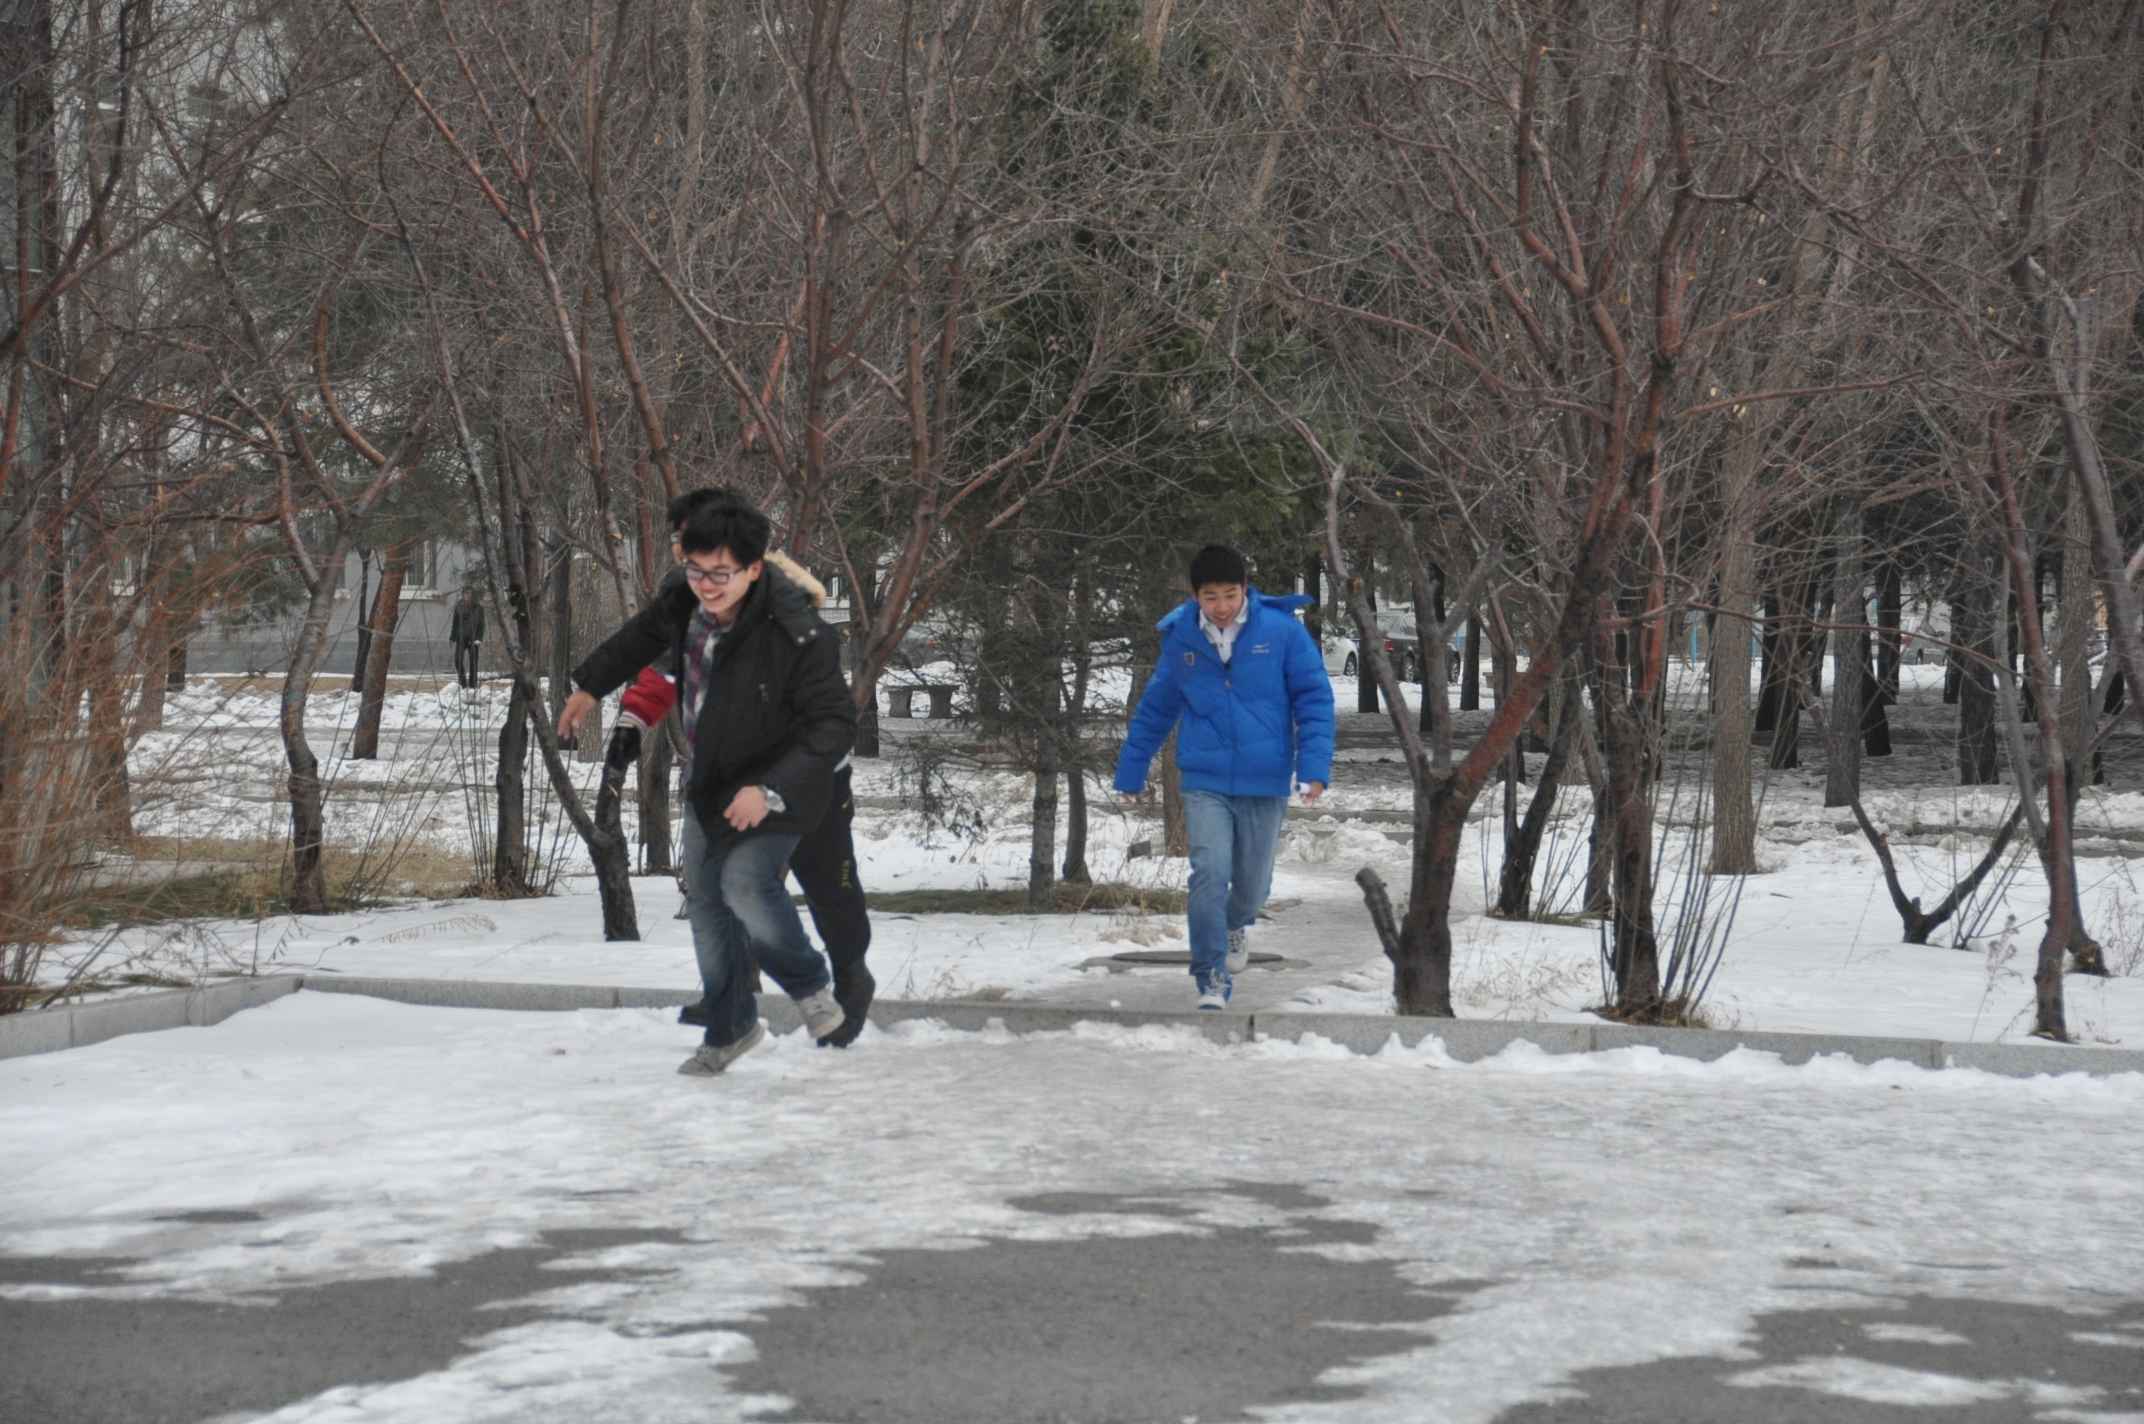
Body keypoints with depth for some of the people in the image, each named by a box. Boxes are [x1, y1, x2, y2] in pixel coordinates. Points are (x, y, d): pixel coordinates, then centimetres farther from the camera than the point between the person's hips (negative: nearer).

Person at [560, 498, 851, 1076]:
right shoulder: (685, 603, -12)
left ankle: (810, 986, 1)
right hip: (709, 782, 7)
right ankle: (729, 1029, 32)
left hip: (777, 788, -7)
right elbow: (641, 636, 13)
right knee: (707, 903, 13)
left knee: (747, 884, -27)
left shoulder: (800, 635, -32)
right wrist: (590, 686, 25)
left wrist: (771, 789, -37)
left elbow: (836, 724, -29)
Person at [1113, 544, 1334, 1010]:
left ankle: (1235, 924, 46)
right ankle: (1212, 980, -5)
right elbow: (1154, 710, 10)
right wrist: (1131, 773, 15)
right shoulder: (1180, 640, -2)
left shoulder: (1282, 631, -8)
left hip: (1264, 783, 0)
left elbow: (1314, 698, -4)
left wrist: (1314, 765, -14)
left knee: (1252, 883, 11)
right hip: (1205, 783, 0)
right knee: (1210, 874, -15)